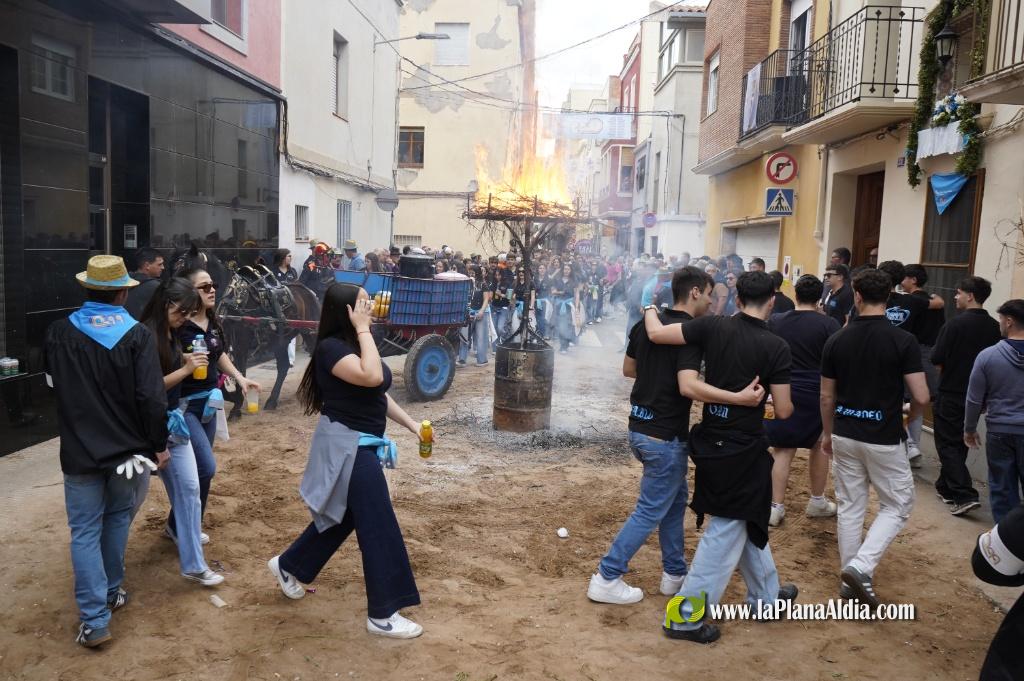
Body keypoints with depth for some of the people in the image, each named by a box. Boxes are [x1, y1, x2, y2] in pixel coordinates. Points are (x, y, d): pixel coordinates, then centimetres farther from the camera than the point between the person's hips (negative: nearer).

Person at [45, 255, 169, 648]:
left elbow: (52, 383, 14)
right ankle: (111, 592, 34)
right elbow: (151, 397, -18)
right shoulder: (137, 335, -13)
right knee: (117, 518, 20)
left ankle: (94, 620, 4)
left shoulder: (58, 333, -4)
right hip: (127, 448, 0)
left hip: (80, 451, 1)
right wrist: (158, 444, -6)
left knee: (85, 532, 7)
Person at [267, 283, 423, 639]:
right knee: (378, 527, -5)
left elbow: (379, 394, 15)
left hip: (363, 445, 10)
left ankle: (288, 566, 43)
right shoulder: (331, 347, -19)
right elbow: (372, 377, -34)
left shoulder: (356, 344, 11)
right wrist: (363, 329, -25)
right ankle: (382, 615, 7)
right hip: (345, 446, -10)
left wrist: (412, 425, 9)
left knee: (343, 517, 22)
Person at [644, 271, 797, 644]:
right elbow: (783, 411, -10)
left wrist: (650, 311, 13)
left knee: (747, 521, 23)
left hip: (712, 441, 6)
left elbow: (656, 334, -8)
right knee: (726, 532, 5)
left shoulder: (713, 327, -7)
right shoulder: (776, 347, -14)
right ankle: (686, 616, 10)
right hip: (743, 448, -6)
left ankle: (765, 594, 41)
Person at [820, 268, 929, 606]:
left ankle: (850, 577, 20)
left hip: (845, 436, 3)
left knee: (850, 507, 14)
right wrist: (908, 416, 8)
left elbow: (826, 396, 3)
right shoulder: (903, 340, -14)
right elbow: (921, 398, -15)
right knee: (898, 506, 13)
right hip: (884, 439, -3)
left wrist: (827, 433, 18)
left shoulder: (836, 341, -4)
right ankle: (861, 565, -2)